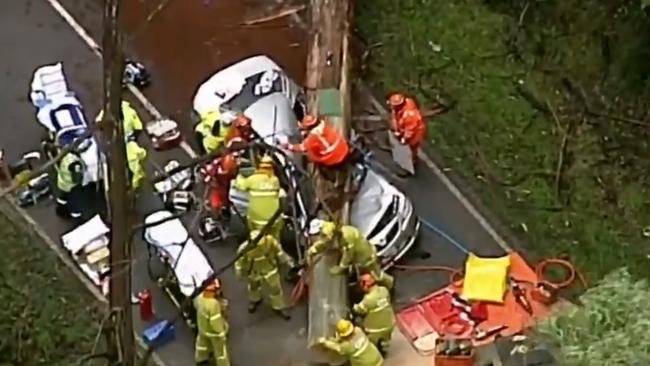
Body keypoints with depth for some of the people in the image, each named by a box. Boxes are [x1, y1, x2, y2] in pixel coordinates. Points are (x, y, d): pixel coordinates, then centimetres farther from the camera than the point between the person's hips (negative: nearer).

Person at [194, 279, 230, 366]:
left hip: (202, 327, 8)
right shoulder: (214, 304, -43)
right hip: (213, 330, -8)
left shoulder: (199, 297, -21)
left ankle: (200, 358, 61)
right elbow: (215, 322, -34)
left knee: (202, 342, 35)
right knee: (220, 350, 18)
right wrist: (221, 333, -18)